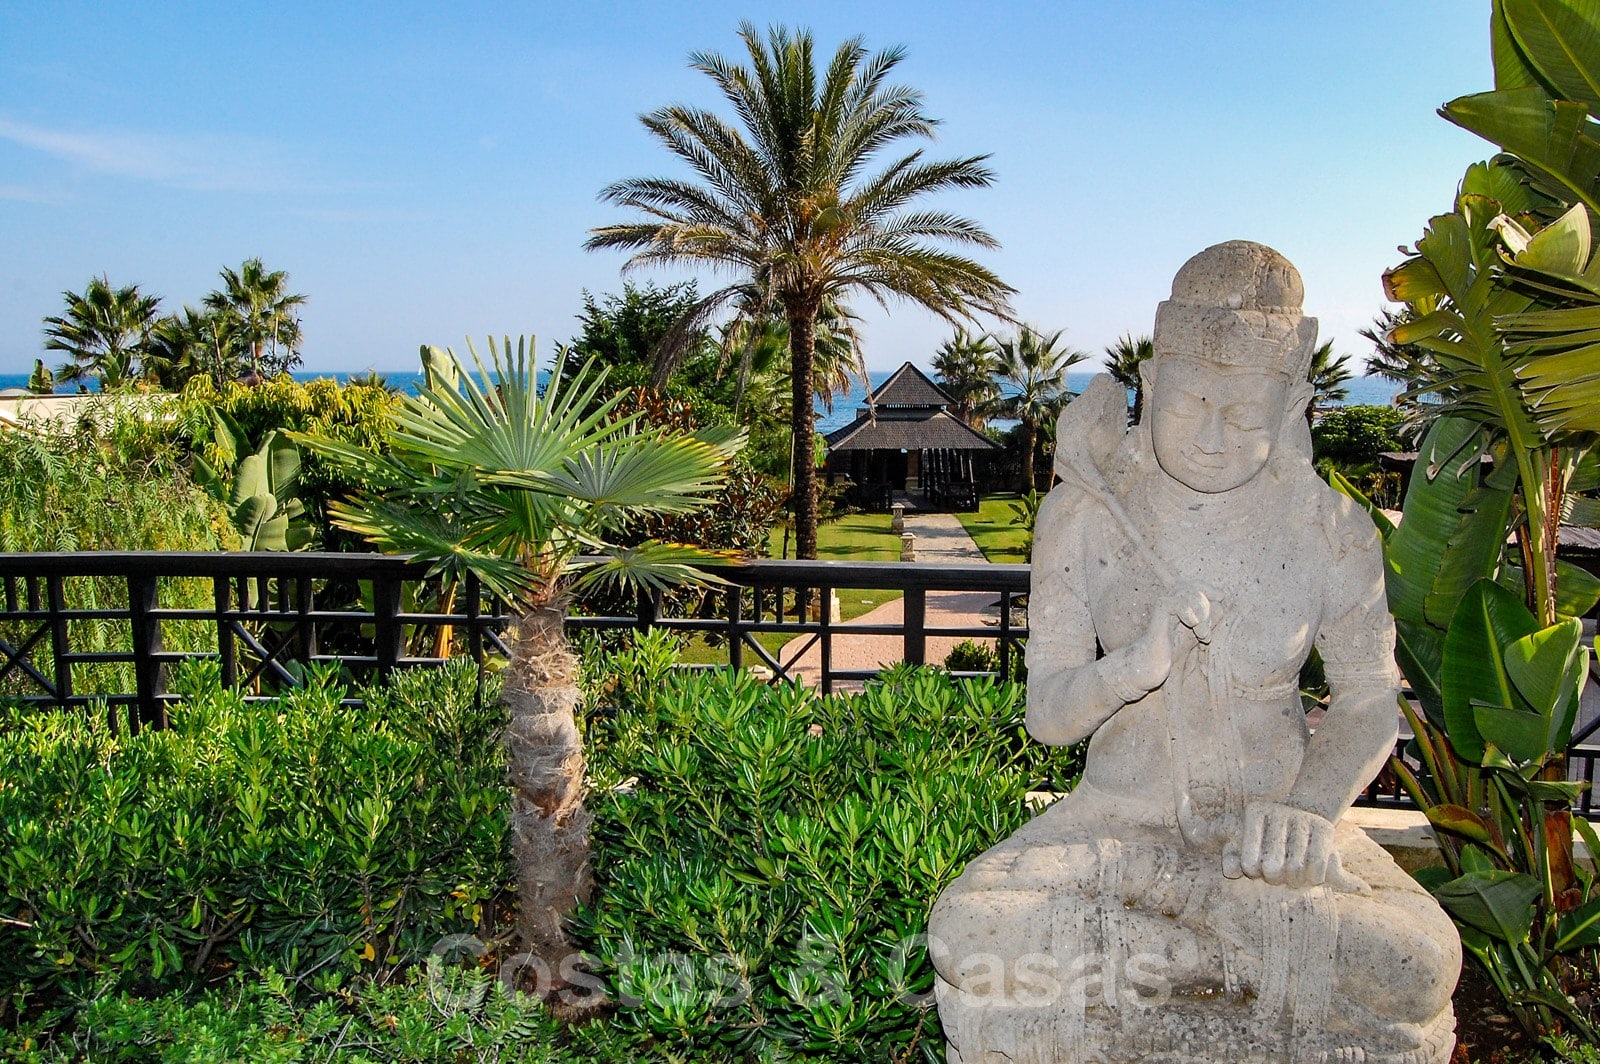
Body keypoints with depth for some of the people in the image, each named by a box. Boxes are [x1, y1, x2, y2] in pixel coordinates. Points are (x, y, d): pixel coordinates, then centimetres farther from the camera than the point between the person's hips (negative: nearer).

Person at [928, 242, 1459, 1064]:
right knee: (977, 939, -27)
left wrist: (1311, 808, -15)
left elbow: (1369, 704, 5)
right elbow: (1048, 716, -7)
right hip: (1123, 818, 0)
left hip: (1269, 825, 1)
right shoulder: (1082, 513, -7)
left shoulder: (1331, 532, -5)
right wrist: (1135, 666, -28)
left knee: (1406, 966, -29)